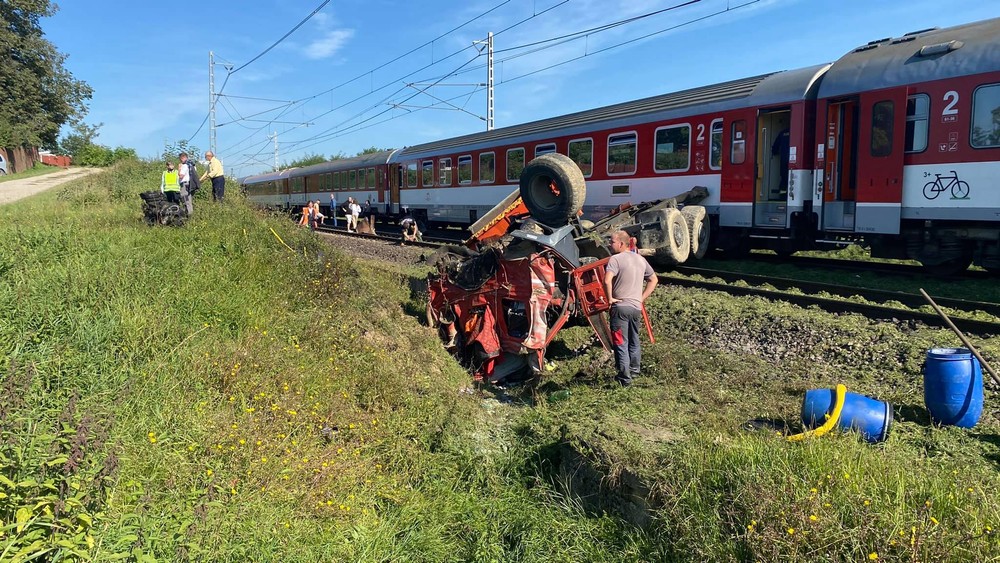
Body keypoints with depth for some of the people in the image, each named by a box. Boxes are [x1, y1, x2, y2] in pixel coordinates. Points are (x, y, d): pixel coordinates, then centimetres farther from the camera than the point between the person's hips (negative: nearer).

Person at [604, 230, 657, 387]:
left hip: (620, 307, -7)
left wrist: (610, 298, -15)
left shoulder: (616, 259, -12)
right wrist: (642, 298, 15)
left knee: (621, 344, 1)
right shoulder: (640, 259, 10)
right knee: (634, 341, 21)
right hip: (637, 307, 7)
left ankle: (624, 378, 3)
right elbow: (653, 280, 18)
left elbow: (607, 280, -28)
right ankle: (634, 371, 33)